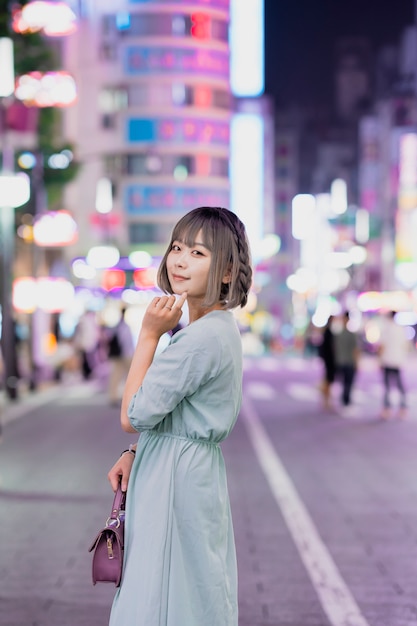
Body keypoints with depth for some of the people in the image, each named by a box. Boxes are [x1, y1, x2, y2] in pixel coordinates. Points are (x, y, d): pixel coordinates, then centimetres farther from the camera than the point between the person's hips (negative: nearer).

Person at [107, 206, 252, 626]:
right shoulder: (219, 328, 9)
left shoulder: (202, 338, -23)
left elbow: (133, 416, -19)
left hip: (175, 481, -10)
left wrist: (149, 333, -16)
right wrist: (134, 453, 7)